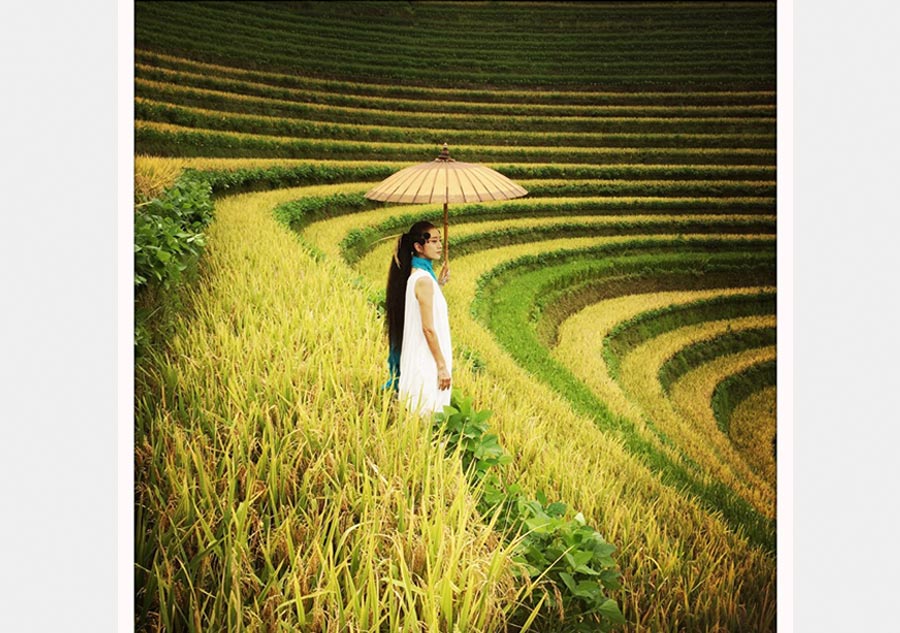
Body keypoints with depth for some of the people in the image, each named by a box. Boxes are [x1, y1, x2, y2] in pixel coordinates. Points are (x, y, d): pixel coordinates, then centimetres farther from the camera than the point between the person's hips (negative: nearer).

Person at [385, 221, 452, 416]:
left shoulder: (413, 274, 8)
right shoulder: (424, 279, -19)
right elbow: (428, 328, -20)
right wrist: (442, 365, -17)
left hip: (416, 356, 9)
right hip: (427, 360, -9)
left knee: (418, 413, 15)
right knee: (427, 412, -2)